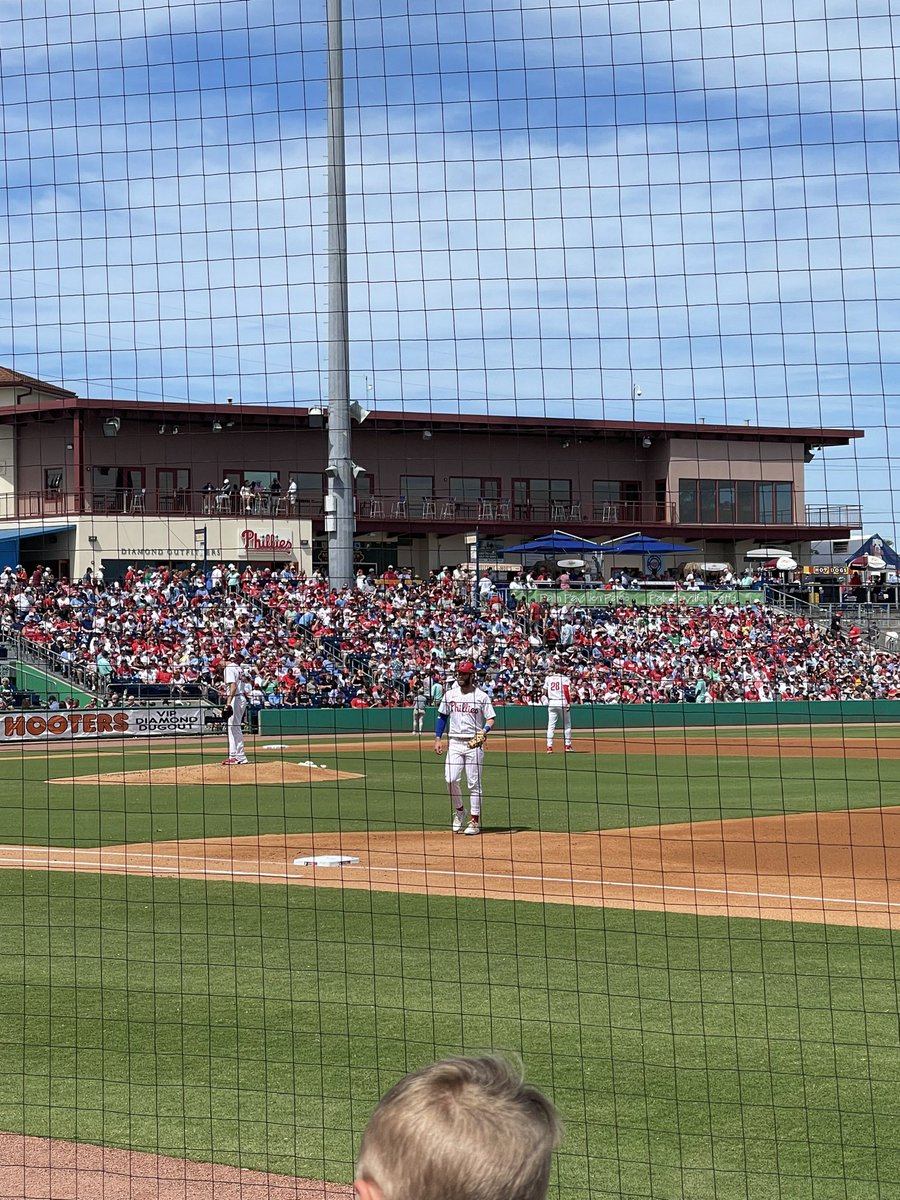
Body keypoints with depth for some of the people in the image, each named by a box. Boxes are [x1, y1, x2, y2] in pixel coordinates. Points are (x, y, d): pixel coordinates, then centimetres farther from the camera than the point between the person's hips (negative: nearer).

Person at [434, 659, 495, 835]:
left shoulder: (481, 696, -2)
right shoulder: (450, 694, 8)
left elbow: (491, 718, -1)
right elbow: (442, 716, 15)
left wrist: (485, 730, -22)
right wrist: (438, 738, 7)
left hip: (474, 743, -3)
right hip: (455, 742, 3)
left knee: (474, 783, -1)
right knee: (451, 779, -9)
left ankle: (474, 821, 5)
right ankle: (459, 810, 15)